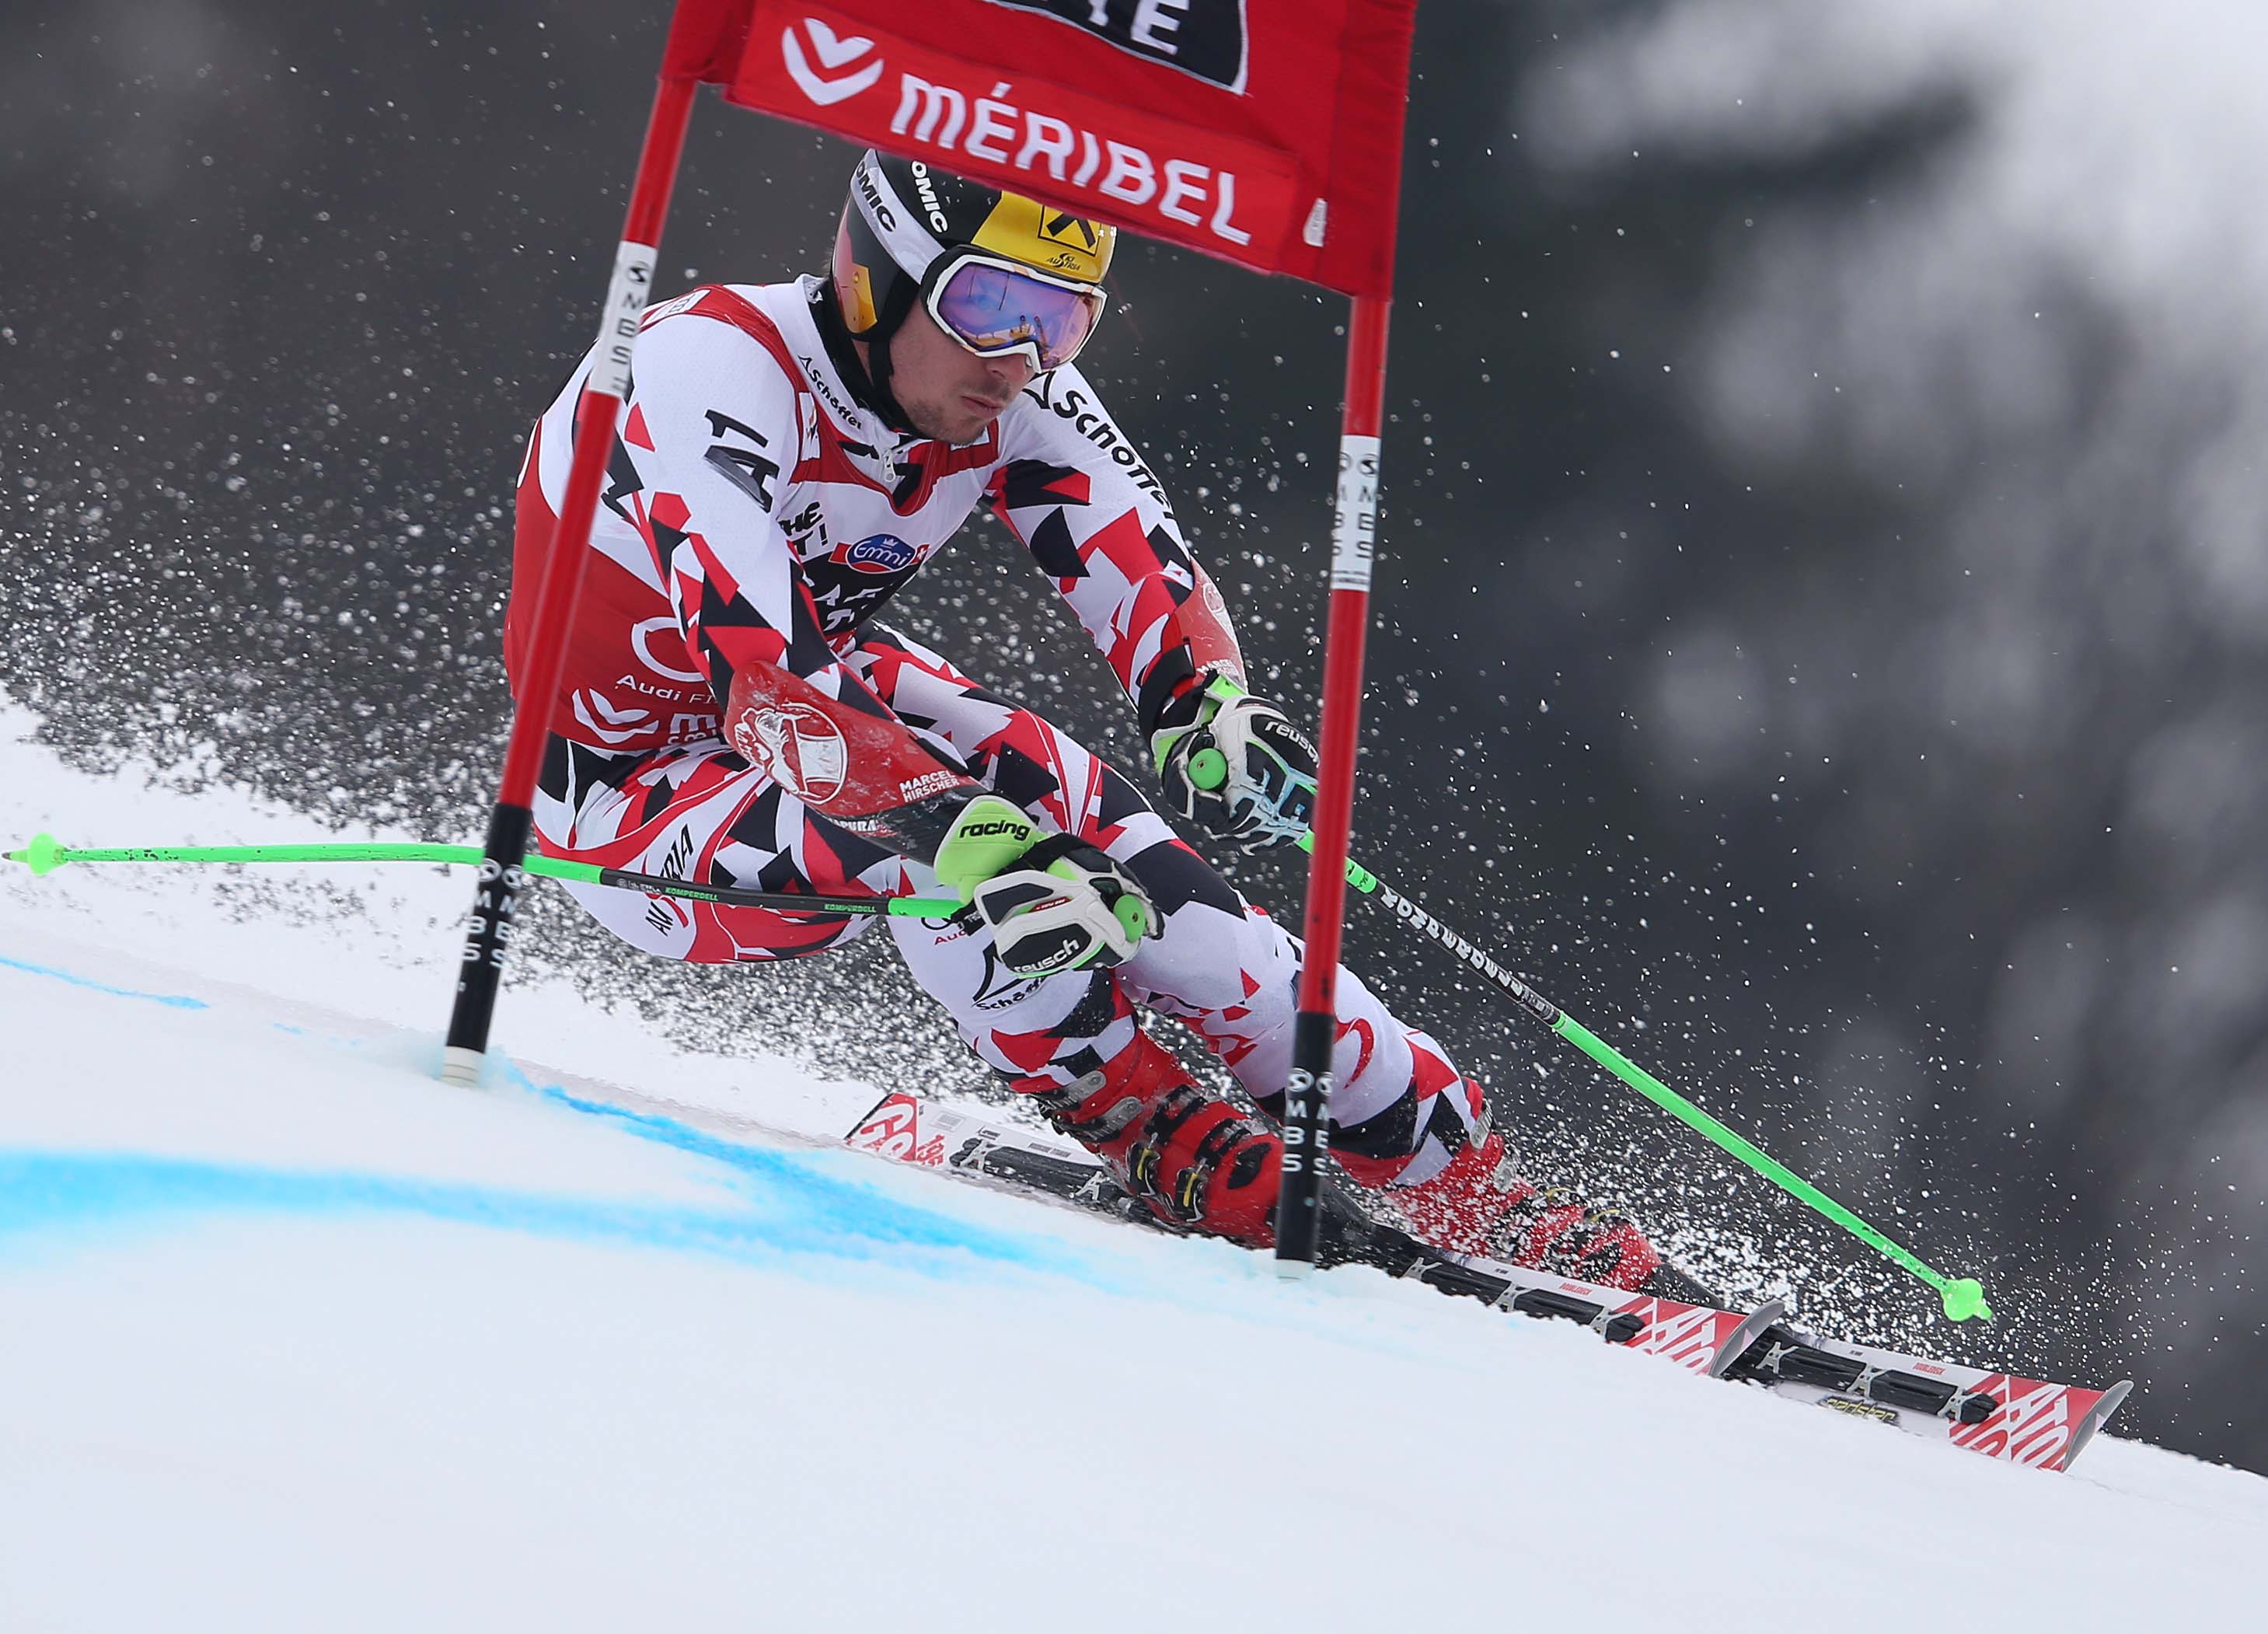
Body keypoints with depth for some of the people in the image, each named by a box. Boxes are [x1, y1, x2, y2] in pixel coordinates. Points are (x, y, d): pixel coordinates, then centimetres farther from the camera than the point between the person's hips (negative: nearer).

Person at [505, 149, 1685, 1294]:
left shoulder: (1012, 395, -12)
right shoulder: (714, 369, -31)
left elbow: (1146, 578, -19)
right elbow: (765, 675, -41)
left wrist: (1213, 709, -42)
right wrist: (960, 835, -53)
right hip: (638, 808, -5)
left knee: (1104, 850, -19)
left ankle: (1463, 1186, -13)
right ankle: (1204, 1172, -22)